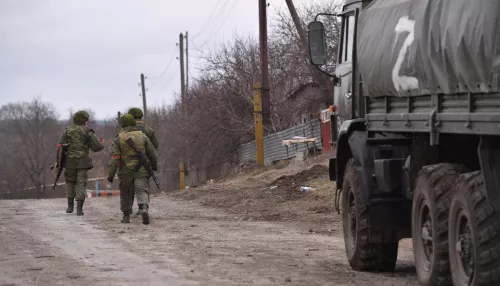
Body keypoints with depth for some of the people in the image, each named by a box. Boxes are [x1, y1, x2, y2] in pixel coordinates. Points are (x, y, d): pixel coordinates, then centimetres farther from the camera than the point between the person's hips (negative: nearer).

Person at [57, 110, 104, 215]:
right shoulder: (87, 132, -3)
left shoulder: (67, 131, 6)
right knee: (81, 184, 1)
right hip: (82, 162, -2)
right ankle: (79, 208, -10)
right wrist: (101, 144, 18)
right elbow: (96, 147, -5)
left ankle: (70, 206, 16)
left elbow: (60, 146, -2)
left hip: (70, 162, 2)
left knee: (70, 182, 19)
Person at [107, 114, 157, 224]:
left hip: (125, 171, 0)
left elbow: (114, 158, -8)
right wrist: (154, 166, 26)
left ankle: (126, 216, 22)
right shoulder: (142, 136, 4)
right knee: (142, 192, -5)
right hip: (141, 170, 0)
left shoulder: (119, 138, -2)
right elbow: (152, 153, 9)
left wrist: (110, 174, -7)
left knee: (125, 194, 16)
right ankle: (144, 209, -32)